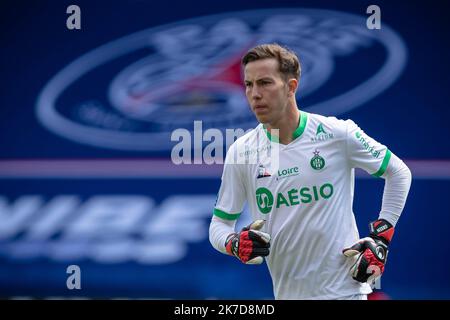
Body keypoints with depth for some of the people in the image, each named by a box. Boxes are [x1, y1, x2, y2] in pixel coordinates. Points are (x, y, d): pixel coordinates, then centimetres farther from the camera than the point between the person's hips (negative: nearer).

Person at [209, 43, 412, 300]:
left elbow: (399, 173, 4)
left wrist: (381, 238, -2)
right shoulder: (241, 151, -2)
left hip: (344, 288, -3)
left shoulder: (338, 133, -8)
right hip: (286, 293, 3)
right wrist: (235, 244, -18)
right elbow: (220, 223, 4)